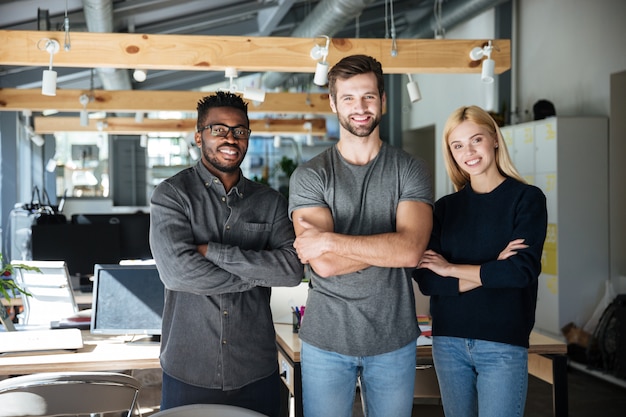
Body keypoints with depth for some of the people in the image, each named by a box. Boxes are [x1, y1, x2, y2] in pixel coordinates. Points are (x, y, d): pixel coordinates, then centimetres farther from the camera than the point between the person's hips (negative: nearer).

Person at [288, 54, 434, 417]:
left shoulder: (411, 170, 0)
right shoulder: (309, 176, -2)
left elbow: (411, 249, -16)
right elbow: (324, 265, -14)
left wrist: (329, 240, -18)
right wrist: (391, 247, -14)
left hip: (394, 340, 1)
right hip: (325, 341, 0)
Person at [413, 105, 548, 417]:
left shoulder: (527, 198, -2)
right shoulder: (445, 207, 7)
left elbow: (522, 270, -15)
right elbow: (426, 280, -3)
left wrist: (450, 269, -7)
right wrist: (492, 271, -13)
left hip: (503, 344, -3)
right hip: (448, 341, 4)